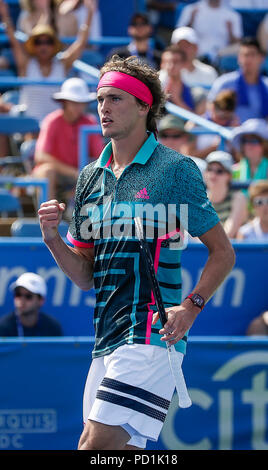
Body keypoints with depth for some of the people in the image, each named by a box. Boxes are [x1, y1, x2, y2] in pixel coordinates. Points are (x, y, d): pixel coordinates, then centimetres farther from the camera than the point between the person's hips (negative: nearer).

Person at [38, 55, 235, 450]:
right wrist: (53, 239, -1)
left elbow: (222, 252, -1)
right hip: (106, 340, 7)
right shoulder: (90, 178, 16)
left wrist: (191, 306, -16)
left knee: (97, 443, -18)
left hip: (153, 333, -7)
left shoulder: (175, 169, -3)